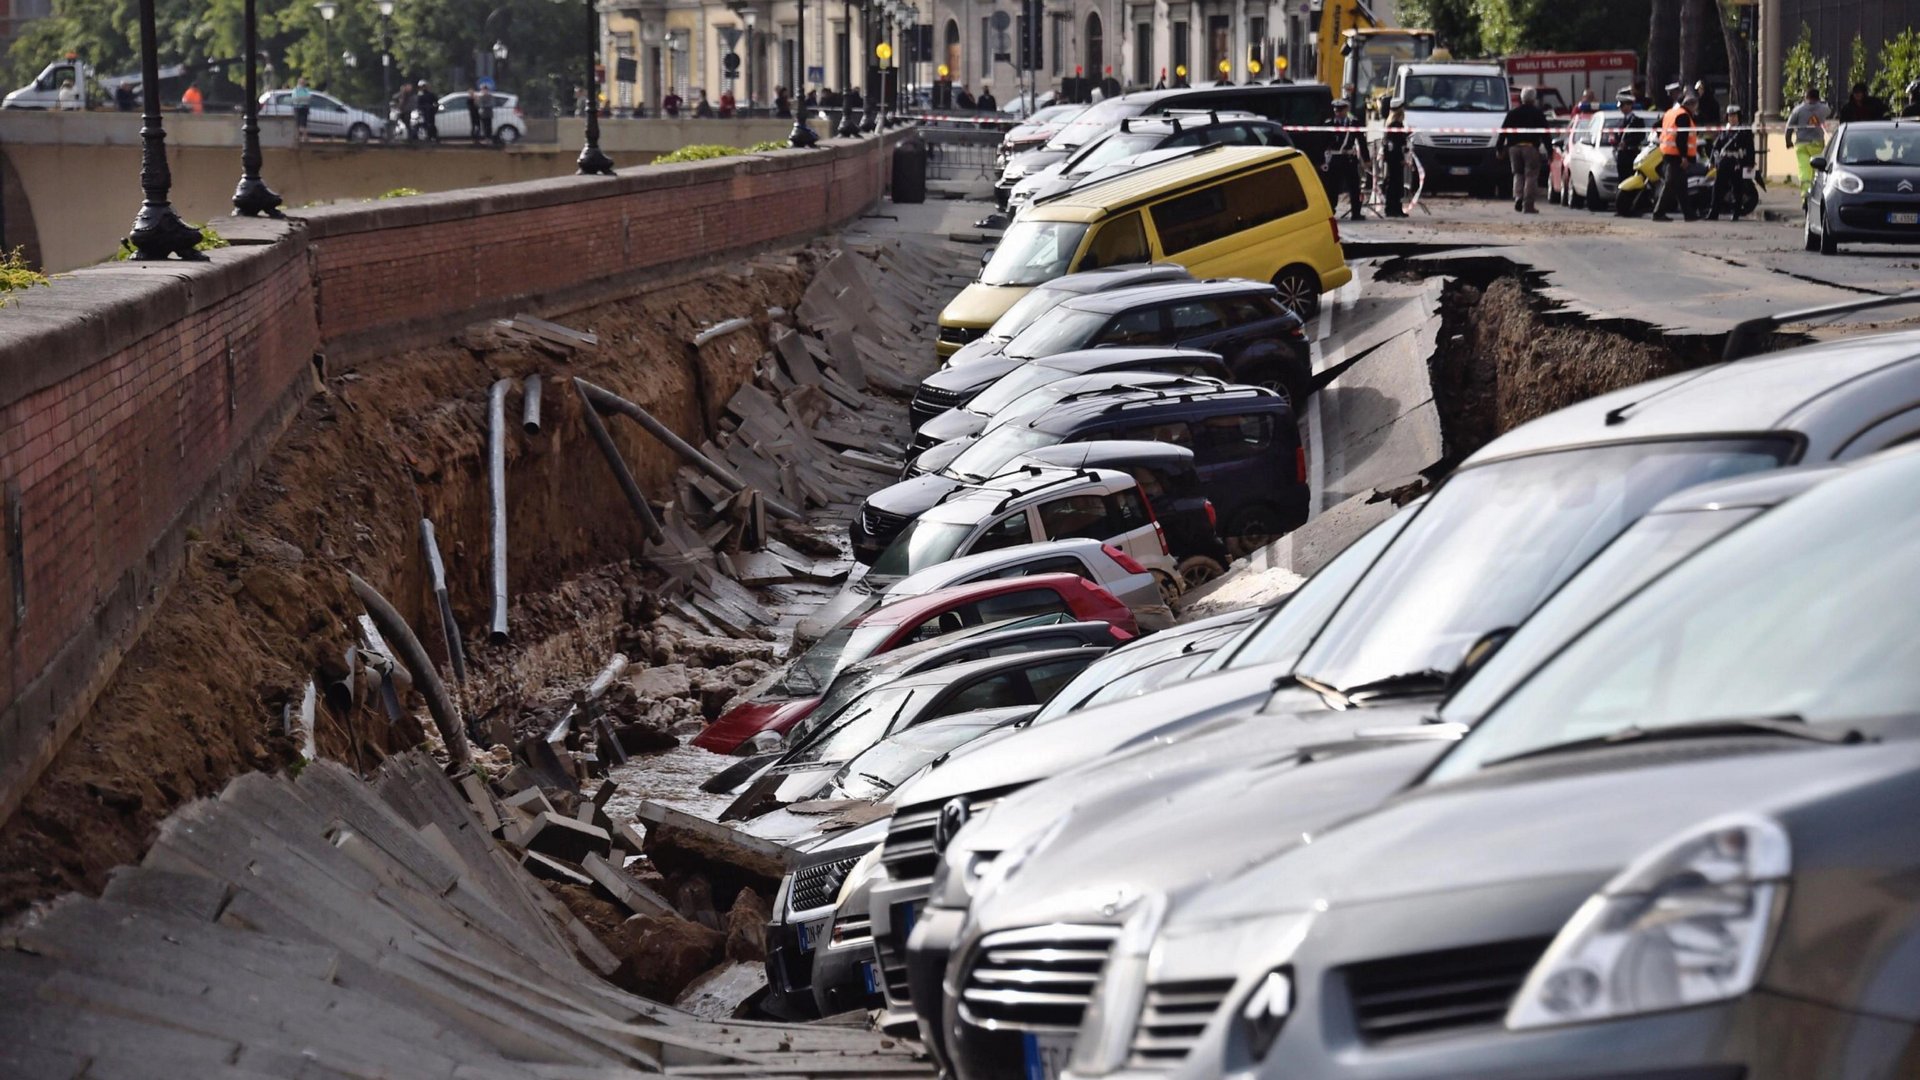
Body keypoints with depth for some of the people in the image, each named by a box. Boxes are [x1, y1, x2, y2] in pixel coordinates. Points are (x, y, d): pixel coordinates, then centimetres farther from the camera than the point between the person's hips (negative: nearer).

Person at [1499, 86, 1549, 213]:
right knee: (1531, 176, -1)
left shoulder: (1512, 113, 11)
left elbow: (1503, 131, 9)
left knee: (1518, 174, 16)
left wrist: (1499, 148, 13)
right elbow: (1545, 134, 1)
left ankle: (1518, 198, -4)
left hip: (1514, 147, 3)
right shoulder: (1538, 114, 3)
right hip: (1531, 147, -3)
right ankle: (1528, 205, -7)